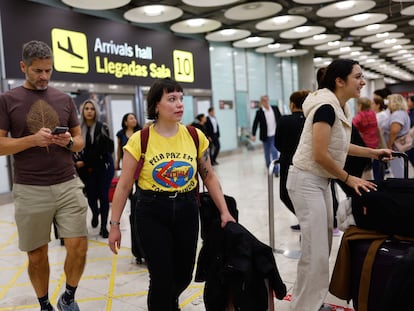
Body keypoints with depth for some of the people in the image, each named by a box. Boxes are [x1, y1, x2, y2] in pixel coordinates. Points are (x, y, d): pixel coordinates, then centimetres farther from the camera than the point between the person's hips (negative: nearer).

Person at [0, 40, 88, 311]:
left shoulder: (65, 100, 9)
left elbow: (80, 141, 12)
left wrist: (69, 141, -10)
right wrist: (32, 139, -19)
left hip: (68, 185, 2)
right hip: (30, 190, -2)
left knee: (78, 247, -1)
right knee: (37, 255, 9)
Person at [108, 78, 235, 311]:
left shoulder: (196, 136, -3)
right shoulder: (139, 140, -10)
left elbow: (209, 177, 6)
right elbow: (124, 186, -4)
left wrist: (224, 212, 1)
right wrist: (115, 224, -2)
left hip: (187, 210, 3)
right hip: (152, 213, -3)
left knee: (184, 275, 15)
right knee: (162, 278, -1)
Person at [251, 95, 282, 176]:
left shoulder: (275, 108, 1)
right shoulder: (259, 112, -8)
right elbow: (255, 124, -8)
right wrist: (253, 135, -15)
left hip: (275, 135, 0)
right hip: (265, 136, 0)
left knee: (274, 152, -9)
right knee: (267, 153, 12)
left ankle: (276, 170, -7)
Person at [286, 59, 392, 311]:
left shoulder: (341, 107, 8)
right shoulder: (326, 107, -20)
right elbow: (320, 155, -23)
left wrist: (373, 152, 17)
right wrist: (349, 179, -12)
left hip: (322, 181, 10)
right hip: (306, 181, -10)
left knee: (324, 245, 15)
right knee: (316, 251, -6)